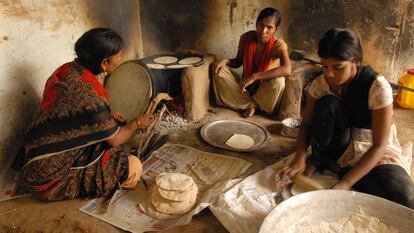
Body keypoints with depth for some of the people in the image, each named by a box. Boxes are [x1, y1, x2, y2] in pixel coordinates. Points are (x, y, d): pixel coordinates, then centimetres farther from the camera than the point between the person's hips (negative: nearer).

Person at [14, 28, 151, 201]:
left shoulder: (68, 70, -4)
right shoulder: (89, 97, -29)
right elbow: (115, 139, -13)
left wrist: (108, 115, 13)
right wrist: (136, 123, 6)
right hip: (51, 175, -9)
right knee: (134, 169, -16)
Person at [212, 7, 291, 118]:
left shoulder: (278, 45, -20)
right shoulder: (246, 38, -11)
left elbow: (287, 70, -40)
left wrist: (254, 77, -42)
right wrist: (225, 60, -20)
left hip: (264, 90, -3)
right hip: (245, 86, 3)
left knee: (278, 81, -36)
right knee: (219, 72, -17)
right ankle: (250, 104, -15)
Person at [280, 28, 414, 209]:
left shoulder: (377, 87, -25)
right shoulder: (320, 84, -13)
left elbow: (379, 146, -25)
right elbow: (307, 123, -4)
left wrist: (345, 184, -35)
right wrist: (300, 158, -24)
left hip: (373, 151, -2)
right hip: (341, 146, 2)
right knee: (327, 103, -27)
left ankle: (337, 167, -12)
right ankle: (317, 161, -7)